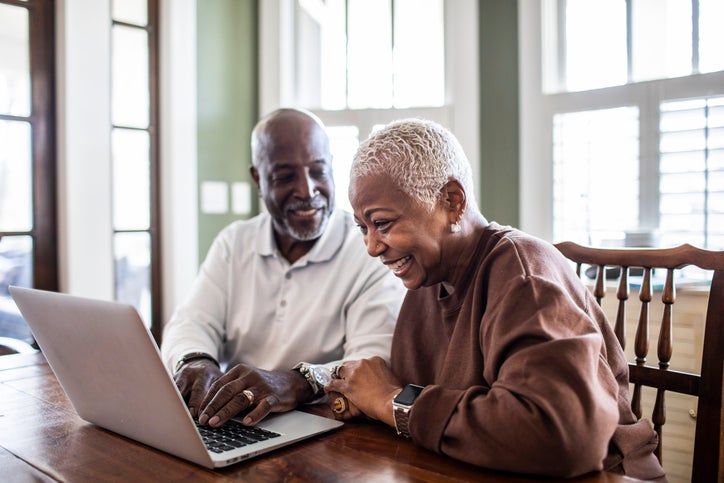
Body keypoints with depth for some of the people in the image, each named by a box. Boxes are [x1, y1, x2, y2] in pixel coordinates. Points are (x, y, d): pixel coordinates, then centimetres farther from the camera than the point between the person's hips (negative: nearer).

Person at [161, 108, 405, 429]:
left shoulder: (372, 253, -7)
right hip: (231, 429, 5)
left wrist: (299, 383, -37)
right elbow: (191, 322, 0)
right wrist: (196, 363, -23)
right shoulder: (233, 243, 9)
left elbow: (378, 365, -18)